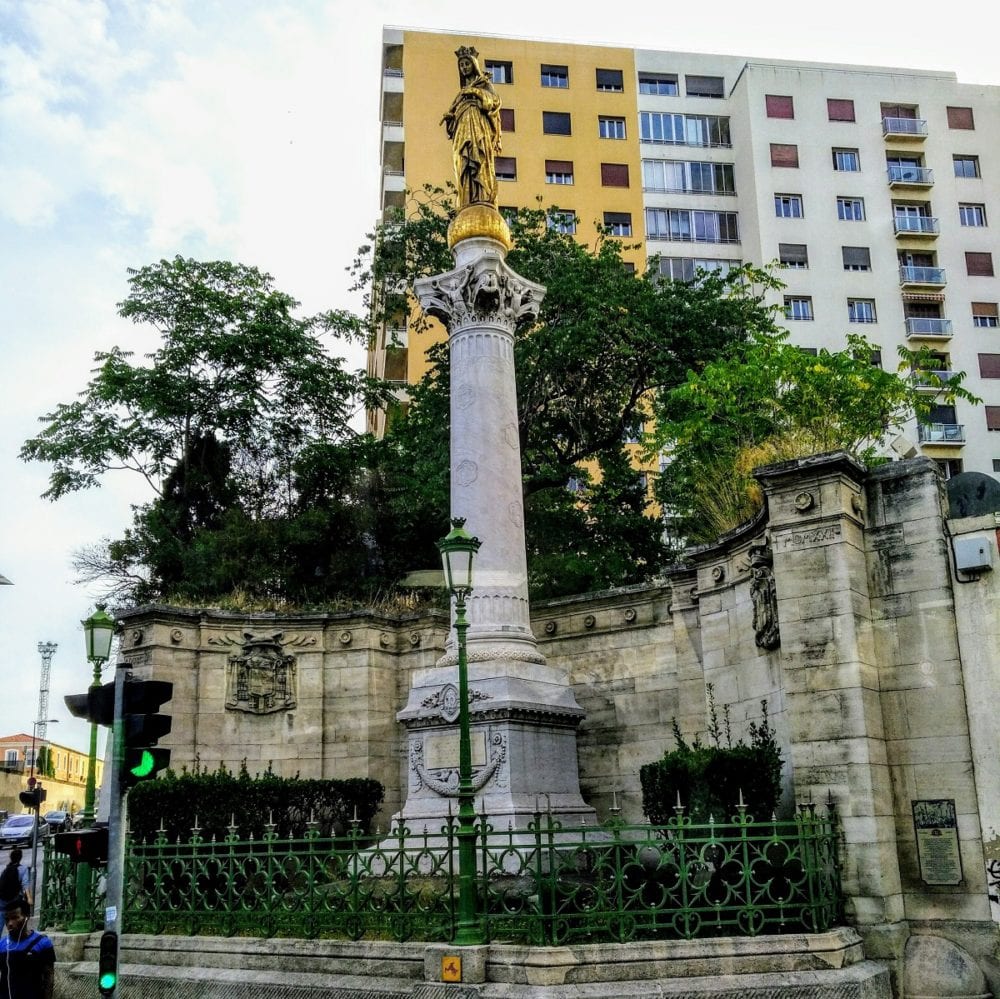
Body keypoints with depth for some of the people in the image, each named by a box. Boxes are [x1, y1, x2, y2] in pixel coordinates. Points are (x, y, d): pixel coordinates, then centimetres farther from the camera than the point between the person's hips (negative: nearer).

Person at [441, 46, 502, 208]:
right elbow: (455, 111, 24)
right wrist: (449, 116, 3)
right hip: (463, 130, 6)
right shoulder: (463, 89, 30)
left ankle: (483, 199, -32)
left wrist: (476, 92, -9)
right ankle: (469, 203, -17)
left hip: (479, 126, -6)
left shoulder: (484, 82, 14)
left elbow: (494, 100, -2)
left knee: (479, 159, -21)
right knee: (465, 164, -8)